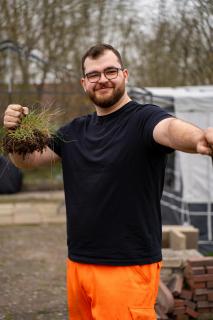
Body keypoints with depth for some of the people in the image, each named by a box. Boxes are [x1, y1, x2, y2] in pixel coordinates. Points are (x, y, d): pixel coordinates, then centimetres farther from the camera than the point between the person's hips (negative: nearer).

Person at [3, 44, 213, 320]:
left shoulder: (143, 118, -9)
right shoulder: (75, 131, 12)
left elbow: (170, 129, -30)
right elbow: (27, 160, 12)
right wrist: (15, 130, -9)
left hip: (128, 268, -6)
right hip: (78, 264, 6)